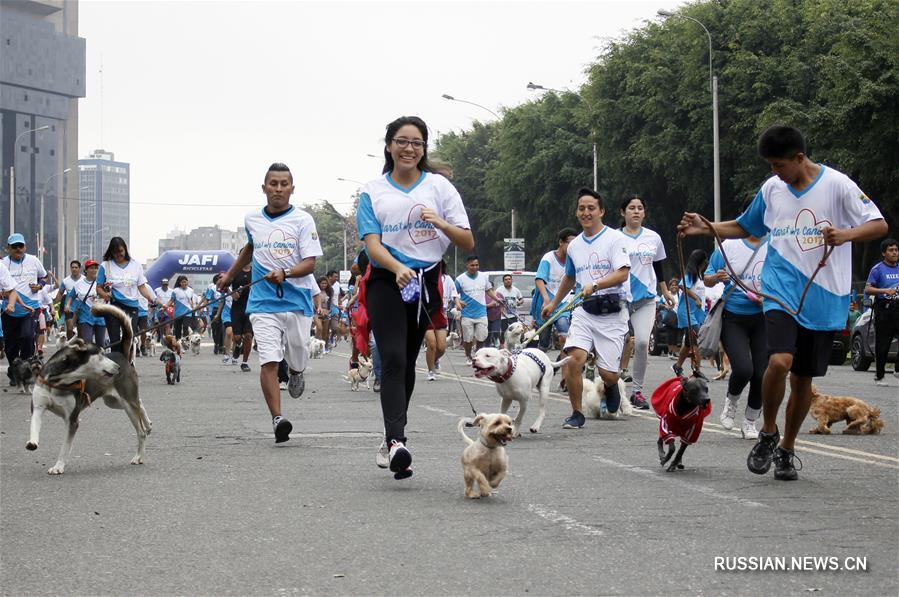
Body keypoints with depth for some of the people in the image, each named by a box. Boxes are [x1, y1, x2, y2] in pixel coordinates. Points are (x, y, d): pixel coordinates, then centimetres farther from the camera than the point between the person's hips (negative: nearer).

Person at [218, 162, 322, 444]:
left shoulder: (303, 220, -2)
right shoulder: (252, 220, 9)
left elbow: (310, 262, -9)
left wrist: (284, 274, -27)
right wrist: (230, 275, 39)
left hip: (297, 301, -1)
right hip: (263, 303, 1)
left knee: (297, 359, 9)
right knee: (269, 361, -14)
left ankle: (296, 373, 47)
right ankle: (278, 418, -17)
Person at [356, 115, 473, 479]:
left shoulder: (440, 187, 6)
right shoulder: (373, 192, 5)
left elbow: (468, 243, 3)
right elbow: (372, 243, -5)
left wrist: (440, 223, -16)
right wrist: (398, 268, -24)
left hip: (426, 282, 2)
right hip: (386, 281, -2)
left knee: (406, 362, 9)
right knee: (393, 359, -17)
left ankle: (392, 437, 22)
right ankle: (396, 441, -30)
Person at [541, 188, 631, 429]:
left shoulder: (615, 238, -4)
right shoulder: (574, 245, 15)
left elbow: (623, 273, -17)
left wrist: (595, 285, -29)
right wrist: (554, 303, 40)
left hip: (612, 312, -4)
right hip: (584, 311, 4)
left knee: (607, 373, -5)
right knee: (573, 359, -19)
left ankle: (611, 387, 35)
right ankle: (577, 413, -2)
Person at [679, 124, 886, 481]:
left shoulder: (837, 184, -6)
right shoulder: (771, 189, 7)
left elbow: (879, 225, -8)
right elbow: (745, 227, 22)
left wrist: (846, 234, -28)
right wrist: (705, 228, 8)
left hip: (824, 298, -1)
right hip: (781, 291, 1)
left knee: (803, 378, 7)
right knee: (780, 361, -22)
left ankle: (786, 450, 25)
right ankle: (768, 434, 1)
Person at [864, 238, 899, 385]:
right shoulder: (878, 269, 0)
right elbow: (868, 289, -7)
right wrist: (885, 291, -19)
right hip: (883, 309, -4)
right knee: (882, 345, 1)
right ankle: (879, 376, 10)